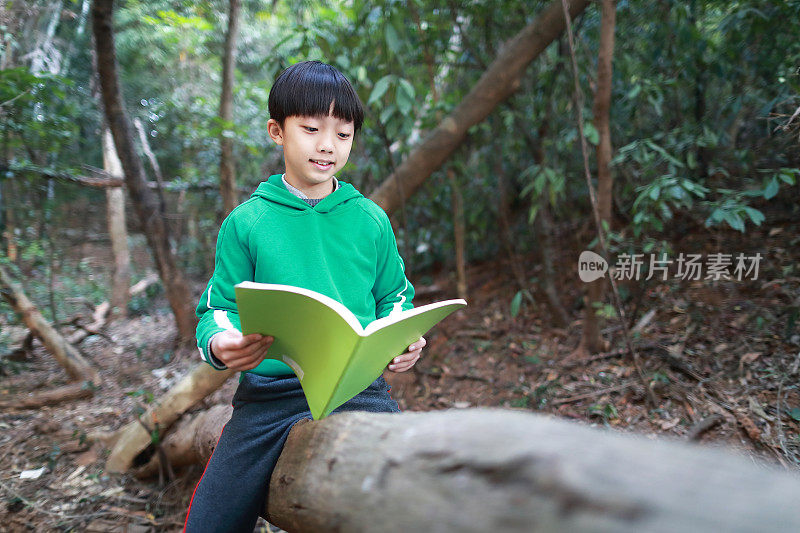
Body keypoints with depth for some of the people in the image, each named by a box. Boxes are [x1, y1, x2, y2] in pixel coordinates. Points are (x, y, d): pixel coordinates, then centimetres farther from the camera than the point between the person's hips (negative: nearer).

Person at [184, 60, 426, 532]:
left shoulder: (370, 220, 10)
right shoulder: (245, 223, 6)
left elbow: (394, 298, 17)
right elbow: (221, 308, 8)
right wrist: (219, 344, -15)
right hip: (269, 394, 0)